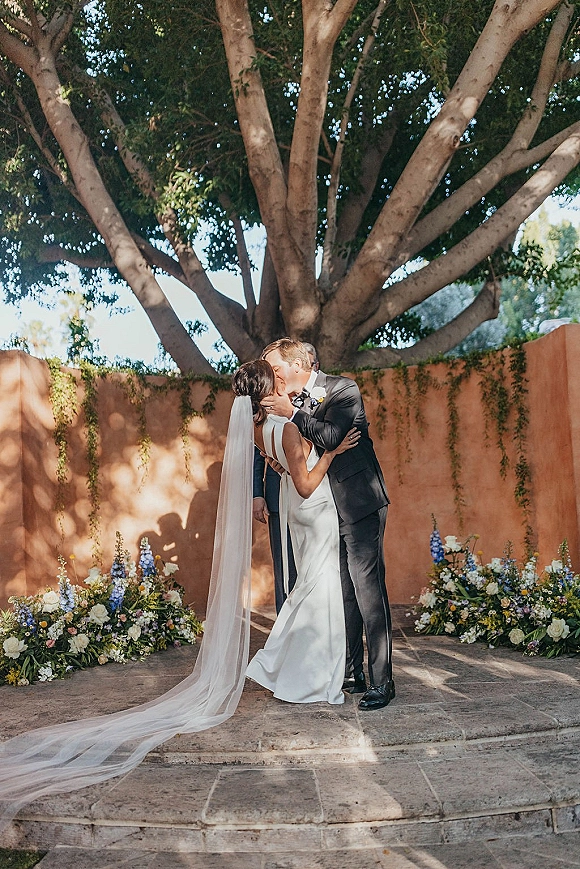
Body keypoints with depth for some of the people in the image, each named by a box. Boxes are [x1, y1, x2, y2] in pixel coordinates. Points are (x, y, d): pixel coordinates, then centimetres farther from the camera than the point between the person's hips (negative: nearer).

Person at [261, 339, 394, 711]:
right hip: (328, 510, 7)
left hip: (359, 505, -7)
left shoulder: (343, 388, -8)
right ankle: (352, 673, 21)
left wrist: (291, 413, -16)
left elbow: (330, 436, -24)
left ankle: (382, 681, -1)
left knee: (368, 590, -8)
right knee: (343, 593, 11)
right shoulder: (296, 401, 11)